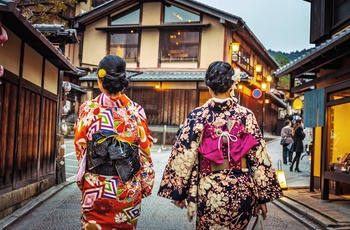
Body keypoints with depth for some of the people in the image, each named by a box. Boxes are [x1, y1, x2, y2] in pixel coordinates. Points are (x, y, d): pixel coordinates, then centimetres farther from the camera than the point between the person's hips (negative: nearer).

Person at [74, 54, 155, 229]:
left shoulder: (88, 109, -7)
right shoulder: (136, 110, -5)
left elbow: (80, 149, 1)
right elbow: (145, 151, -2)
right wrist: (146, 184, 9)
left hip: (95, 189, -1)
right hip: (129, 189, 1)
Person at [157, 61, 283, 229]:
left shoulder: (197, 116, -7)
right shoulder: (246, 115, -3)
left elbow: (184, 156, -7)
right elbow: (259, 157, -3)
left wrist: (179, 191, 1)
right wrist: (263, 196, 4)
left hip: (209, 191, -1)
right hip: (241, 190, 2)